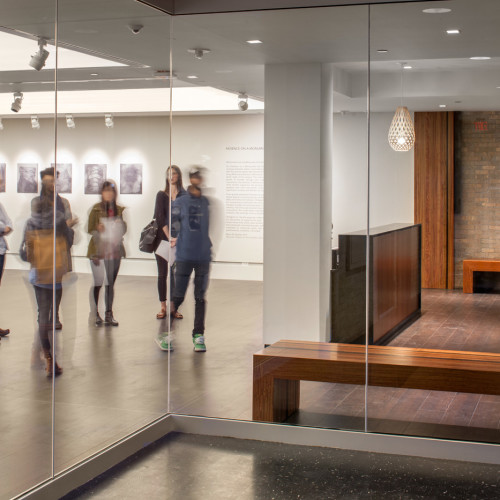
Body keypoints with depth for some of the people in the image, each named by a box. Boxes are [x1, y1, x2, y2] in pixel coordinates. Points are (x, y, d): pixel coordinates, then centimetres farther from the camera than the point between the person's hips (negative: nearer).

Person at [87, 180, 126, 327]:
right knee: (97, 283, -3)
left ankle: (109, 315, 13)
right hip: (99, 252, -4)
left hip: (115, 251, 4)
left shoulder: (119, 210, 9)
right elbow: (90, 230, -1)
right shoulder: (96, 209, -2)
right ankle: (95, 313, 8)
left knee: (111, 284, 8)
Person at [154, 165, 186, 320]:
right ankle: (163, 307, 8)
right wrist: (169, 236, -16)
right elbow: (160, 217, -3)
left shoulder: (185, 196, 5)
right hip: (162, 238, 1)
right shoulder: (162, 195, 7)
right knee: (162, 273, 3)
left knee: (176, 273, 1)